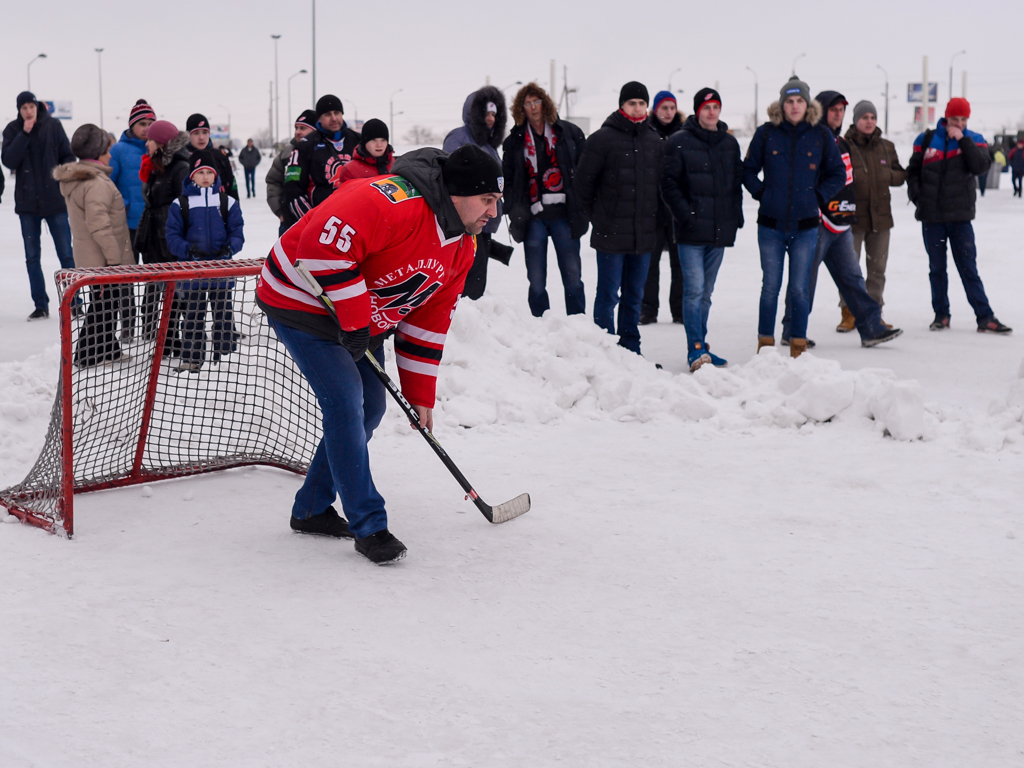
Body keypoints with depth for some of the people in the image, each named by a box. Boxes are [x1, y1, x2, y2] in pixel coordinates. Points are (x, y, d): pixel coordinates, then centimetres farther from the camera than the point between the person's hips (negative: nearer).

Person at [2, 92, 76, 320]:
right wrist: (24, 134, -16)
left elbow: (68, 156, 4)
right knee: (32, 257, 7)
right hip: (27, 202, 2)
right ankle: (40, 305, 15)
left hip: (55, 200, -2)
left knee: (66, 254, 1)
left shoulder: (53, 126, -2)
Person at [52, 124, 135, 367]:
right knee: (104, 307, -4)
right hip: (103, 260, -10)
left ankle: (109, 353, 27)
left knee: (103, 307, 18)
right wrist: (114, 258, -20)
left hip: (89, 259, 10)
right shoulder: (97, 184, -19)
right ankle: (92, 357, 1)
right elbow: (99, 225, -24)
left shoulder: (75, 180, 14)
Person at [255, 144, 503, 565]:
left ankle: (312, 509, 24)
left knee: (369, 407, 9)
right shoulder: (395, 202, -31)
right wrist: (354, 318, -31)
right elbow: (324, 243, -39)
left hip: (361, 319, 10)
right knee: (346, 403, -15)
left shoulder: (462, 248, 0)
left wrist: (420, 393, 6)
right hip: (303, 300, -10)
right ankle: (368, 526, -7)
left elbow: (429, 319, 7)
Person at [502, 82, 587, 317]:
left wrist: (581, 208, -5)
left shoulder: (569, 133, 5)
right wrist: (515, 212, -1)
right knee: (536, 282, 3)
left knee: (572, 278, 1)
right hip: (533, 217, 2)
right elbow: (508, 180, 11)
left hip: (564, 215, -1)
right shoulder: (515, 141, 11)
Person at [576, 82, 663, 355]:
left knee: (635, 296, 12)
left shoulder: (654, 141, 10)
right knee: (608, 295, -3)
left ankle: (631, 349, 20)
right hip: (611, 233, -5)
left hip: (644, 234, 5)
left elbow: (661, 183, 19)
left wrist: (652, 218, 13)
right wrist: (597, 217, 1)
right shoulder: (602, 138, -6)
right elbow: (583, 182, -2)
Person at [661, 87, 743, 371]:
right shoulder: (679, 143, -3)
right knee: (694, 289, -12)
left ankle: (700, 347, 19)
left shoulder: (729, 143, 14)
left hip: (720, 231, 5)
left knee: (705, 292, 12)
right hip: (691, 231, -5)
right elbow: (668, 184, -6)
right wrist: (686, 215, -14)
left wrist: (735, 216, 9)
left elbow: (737, 183, 21)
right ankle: (695, 350, -11)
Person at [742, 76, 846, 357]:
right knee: (770, 287, 4)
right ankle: (765, 345, 13)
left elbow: (838, 175, 11)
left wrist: (817, 196, -1)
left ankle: (798, 346, 11)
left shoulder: (821, 137, 3)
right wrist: (761, 193, -3)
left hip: (805, 226, 0)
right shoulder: (766, 134, 2)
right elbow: (748, 170, 10)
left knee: (799, 290, 1)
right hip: (771, 225, 0)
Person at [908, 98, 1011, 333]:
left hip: (960, 217, -1)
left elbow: (981, 166, -14)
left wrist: (962, 139, -16)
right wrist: (916, 195, -1)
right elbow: (913, 171, 13)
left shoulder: (973, 141, 4)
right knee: (936, 269, 8)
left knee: (969, 269, -1)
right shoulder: (927, 140, 5)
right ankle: (941, 314, 18)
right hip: (931, 217, 1)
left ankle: (985, 317, 1)